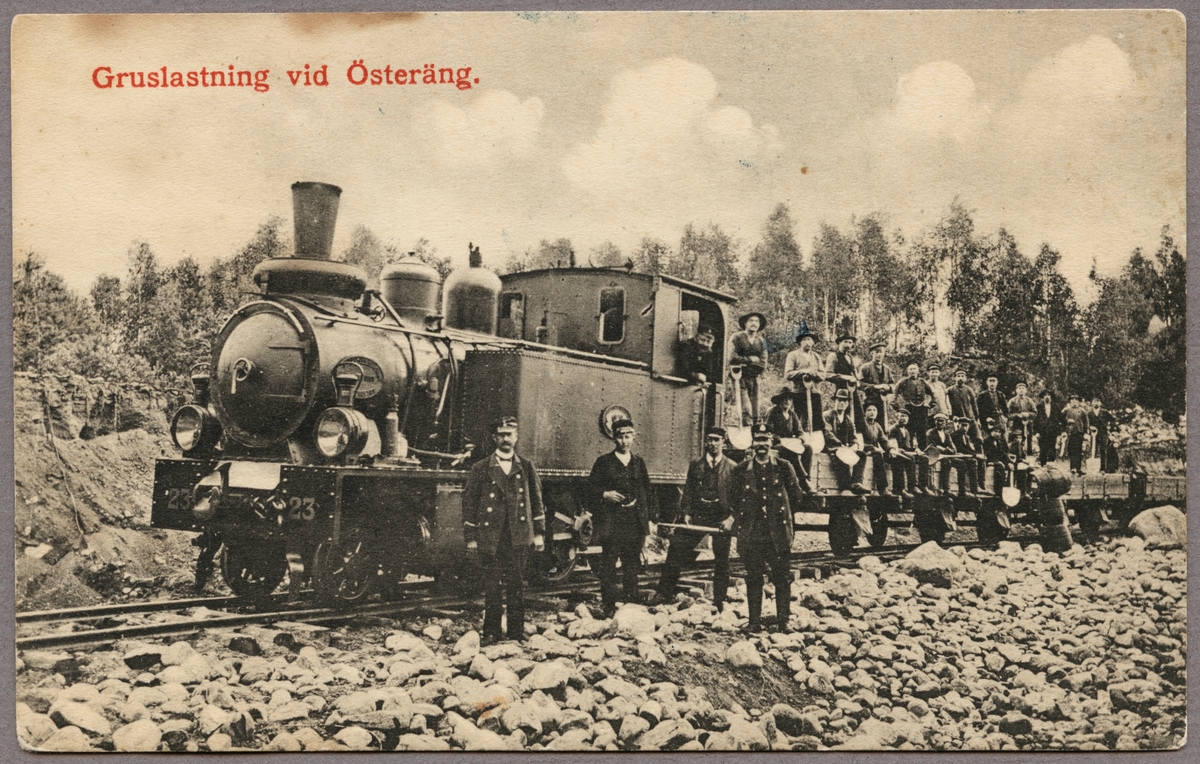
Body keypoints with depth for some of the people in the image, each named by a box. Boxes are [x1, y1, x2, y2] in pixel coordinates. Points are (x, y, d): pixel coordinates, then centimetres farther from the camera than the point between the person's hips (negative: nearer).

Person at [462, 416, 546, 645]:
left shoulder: (526, 467, 11)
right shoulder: (481, 469, 5)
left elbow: (537, 501, 13)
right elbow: (469, 502, 4)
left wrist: (539, 533, 7)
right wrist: (470, 537, -1)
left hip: (519, 537, 1)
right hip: (490, 537, -1)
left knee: (517, 586, 3)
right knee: (492, 587, -1)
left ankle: (517, 633, 11)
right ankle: (491, 633, 7)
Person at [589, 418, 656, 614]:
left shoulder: (638, 463, 13)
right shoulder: (604, 462, 3)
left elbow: (647, 492, 14)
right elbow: (591, 489, 3)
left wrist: (650, 519, 9)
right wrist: (605, 494, -16)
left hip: (635, 522, 3)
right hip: (611, 522, -3)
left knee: (632, 565, 9)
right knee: (609, 566, -4)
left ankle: (632, 604, 17)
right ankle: (609, 608, 0)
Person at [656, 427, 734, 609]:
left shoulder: (732, 468, 3)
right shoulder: (696, 465, 10)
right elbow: (688, 492, 10)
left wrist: (731, 518, -11)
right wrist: (686, 513, -3)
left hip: (721, 518, -2)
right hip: (698, 515, 2)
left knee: (721, 561, 4)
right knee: (676, 548, -7)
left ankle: (719, 601, 16)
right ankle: (665, 593, 1)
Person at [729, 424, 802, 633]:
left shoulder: (784, 468, 5)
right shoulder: (741, 470, 6)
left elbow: (795, 496, 10)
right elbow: (733, 499, 12)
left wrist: (780, 513, 7)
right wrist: (741, 519, 6)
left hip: (778, 533, -1)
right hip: (751, 535, 1)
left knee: (782, 578, 0)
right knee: (753, 578, 4)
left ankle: (784, 620, 7)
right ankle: (754, 621, 10)